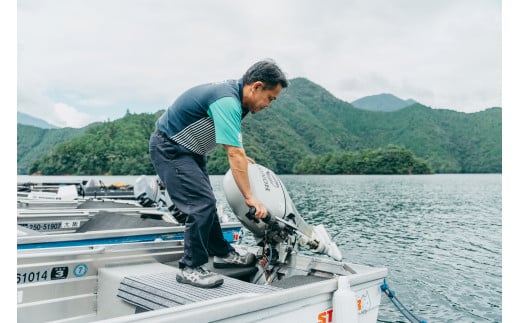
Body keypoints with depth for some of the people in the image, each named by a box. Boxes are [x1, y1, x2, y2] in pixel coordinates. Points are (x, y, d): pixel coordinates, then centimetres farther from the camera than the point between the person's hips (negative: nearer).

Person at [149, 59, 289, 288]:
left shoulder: (233, 91, 3)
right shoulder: (227, 102, -29)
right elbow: (235, 155, -32)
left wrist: (241, 158, 23)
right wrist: (250, 197, -29)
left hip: (188, 149, 10)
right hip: (169, 148, -10)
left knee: (206, 202, 15)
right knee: (202, 204, -16)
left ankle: (222, 253, 27)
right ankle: (190, 268, -4)